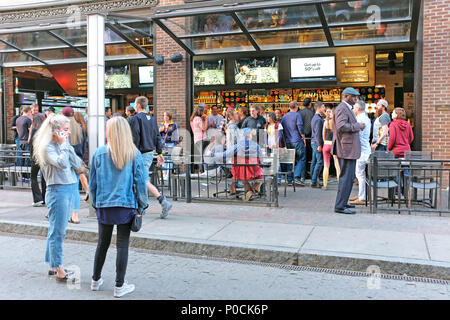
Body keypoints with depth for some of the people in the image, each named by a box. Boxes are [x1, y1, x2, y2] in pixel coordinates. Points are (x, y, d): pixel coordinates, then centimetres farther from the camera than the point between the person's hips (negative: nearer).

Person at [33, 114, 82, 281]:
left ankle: (53, 266, 27)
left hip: (68, 189, 8)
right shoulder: (47, 147, -11)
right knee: (57, 231, -3)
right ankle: (60, 271, 3)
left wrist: (67, 146, -3)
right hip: (57, 190, -8)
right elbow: (61, 163, -27)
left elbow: (77, 165, 4)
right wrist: (63, 144, -15)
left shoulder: (64, 145, 12)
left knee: (57, 231, 16)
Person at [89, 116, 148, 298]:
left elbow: (93, 182, 4)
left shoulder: (99, 153, -2)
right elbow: (140, 182, -4)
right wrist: (142, 206, 4)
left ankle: (96, 280, 32)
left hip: (104, 206, 2)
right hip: (126, 205, -2)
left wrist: (95, 204, 16)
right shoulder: (134, 154, -6)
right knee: (122, 245, 6)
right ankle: (119, 286, 14)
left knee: (102, 243, 18)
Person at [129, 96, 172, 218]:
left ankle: (164, 202, -16)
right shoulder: (152, 119, 13)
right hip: (150, 153, 8)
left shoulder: (136, 118, -10)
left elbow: (135, 138, -16)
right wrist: (160, 153, 16)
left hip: (142, 154, -8)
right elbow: (157, 137, 13)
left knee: (144, 181, -8)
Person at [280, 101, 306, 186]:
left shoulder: (284, 116, 13)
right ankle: (297, 177, -14)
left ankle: (289, 179, 7)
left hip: (288, 141, 6)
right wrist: (303, 138, -3)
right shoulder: (297, 115, -6)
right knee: (301, 159, -3)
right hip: (297, 141, -6)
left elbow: (282, 129, 15)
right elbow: (300, 127, -13)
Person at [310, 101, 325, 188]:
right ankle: (314, 181, -9)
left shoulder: (314, 118, 17)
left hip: (313, 142, 10)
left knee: (314, 161, 11)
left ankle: (313, 180, 15)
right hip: (317, 143, -10)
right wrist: (319, 145, -19)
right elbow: (318, 133, -19)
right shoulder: (318, 119, -15)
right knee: (319, 161, -8)